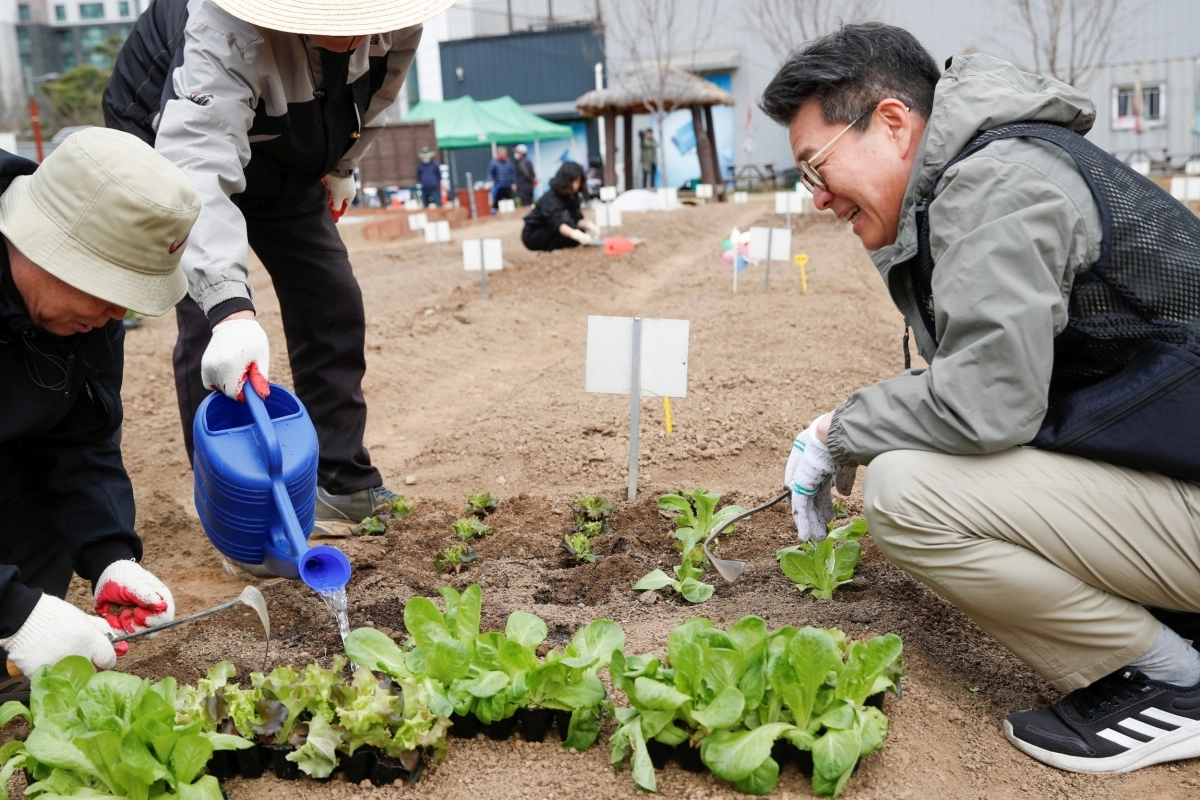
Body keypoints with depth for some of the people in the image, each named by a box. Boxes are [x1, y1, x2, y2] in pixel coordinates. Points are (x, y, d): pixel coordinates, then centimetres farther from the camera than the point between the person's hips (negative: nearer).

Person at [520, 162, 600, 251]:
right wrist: (576, 234, -61)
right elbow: (556, 223, -43)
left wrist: (587, 224, -35)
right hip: (532, 236, -8)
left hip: (549, 234, 8)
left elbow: (577, 219, -11)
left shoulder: (572, 196, -4)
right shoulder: (550, 199, -28)